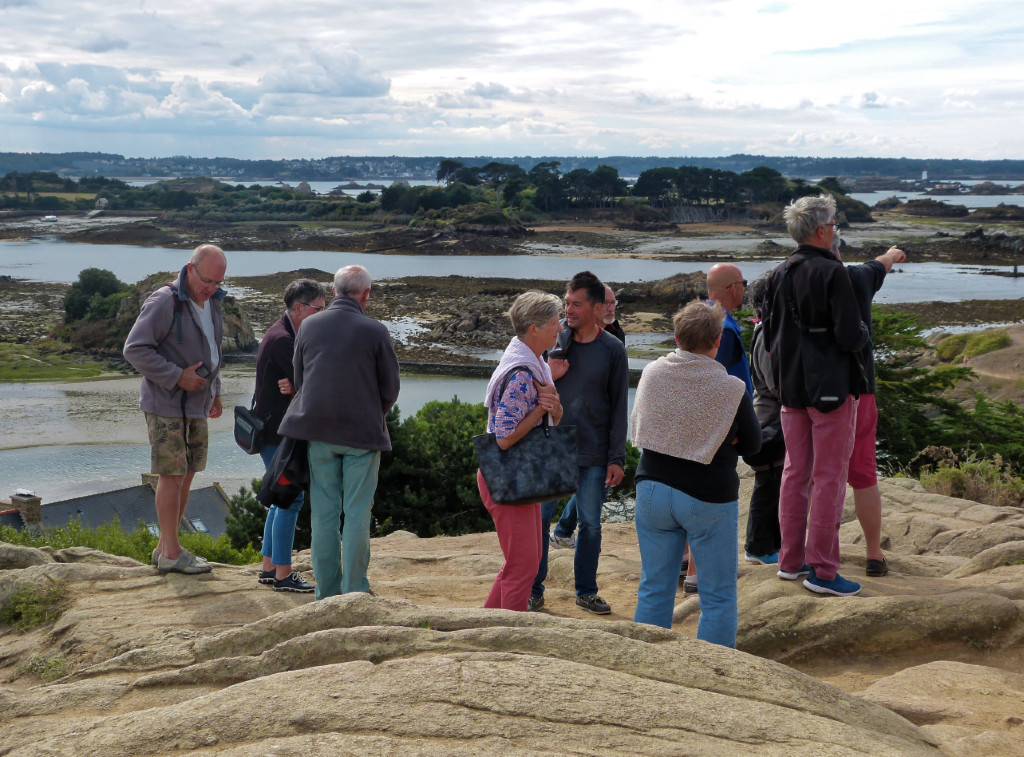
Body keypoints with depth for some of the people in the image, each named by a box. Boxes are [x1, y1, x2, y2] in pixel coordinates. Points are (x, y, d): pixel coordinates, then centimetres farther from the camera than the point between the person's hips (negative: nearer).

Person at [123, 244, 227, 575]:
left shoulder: (212, 302, 8)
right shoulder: (164, 302, -17)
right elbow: (135, 349, -19)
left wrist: (214, 392, 20)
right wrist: (177, 376, -22)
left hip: (195, 404, 8)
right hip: (166, 404, -8)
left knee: (187, 474, 9)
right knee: (172, 475, -5)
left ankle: (165, 547, 17)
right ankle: (171, 553, 2)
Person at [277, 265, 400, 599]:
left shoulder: (309, 326, 2)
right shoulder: (375, 331, -8)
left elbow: (298, 381, 10)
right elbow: (390, 389, -2)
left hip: (318, 432, 3)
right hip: (363, 433, -3)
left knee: (323, 513, 9)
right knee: (357, 514, 4)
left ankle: (326, 592, 14)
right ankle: (354, 592, 8)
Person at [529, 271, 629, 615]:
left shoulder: (613, 350, -1)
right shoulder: (553, 341, 1)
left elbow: (619, 407, 1)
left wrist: (616, 458, -3)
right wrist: (548, 376, -15)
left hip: (593, 454, -1)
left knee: (590, 524, 8)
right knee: (539, 518, 3)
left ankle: (586, 590, 23)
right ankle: (534, 590, 15)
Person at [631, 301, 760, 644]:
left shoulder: (652, 373, -4)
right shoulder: (732, 389, -14)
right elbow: (752, 444, 0)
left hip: (652, 489, 4)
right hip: (708, 499, -4)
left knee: (654, 589, 14)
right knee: (718, 596, 8)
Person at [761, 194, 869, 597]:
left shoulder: (777, 275, 6)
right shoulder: (832, 273, -15)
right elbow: (850, 336, -20)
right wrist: (865, 332, 1)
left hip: (790, 387, 7)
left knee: (795, 472, 14)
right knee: (830, 476, 0)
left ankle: (791, 560, 21)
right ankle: (822, 570, 3)